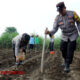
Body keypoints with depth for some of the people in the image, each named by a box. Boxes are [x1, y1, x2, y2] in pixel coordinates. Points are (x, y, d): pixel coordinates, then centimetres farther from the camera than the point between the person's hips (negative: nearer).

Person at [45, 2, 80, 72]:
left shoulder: (72, 13, -20)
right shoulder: (57, 18, -13)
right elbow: (55, 29, -17)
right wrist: (49, 32, -37)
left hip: (73, 35, -3)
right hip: (64, 36, 3)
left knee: (70, 50, -8)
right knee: (63, 49, 4)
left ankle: (67, 65, 5)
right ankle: (66, 61, 33)